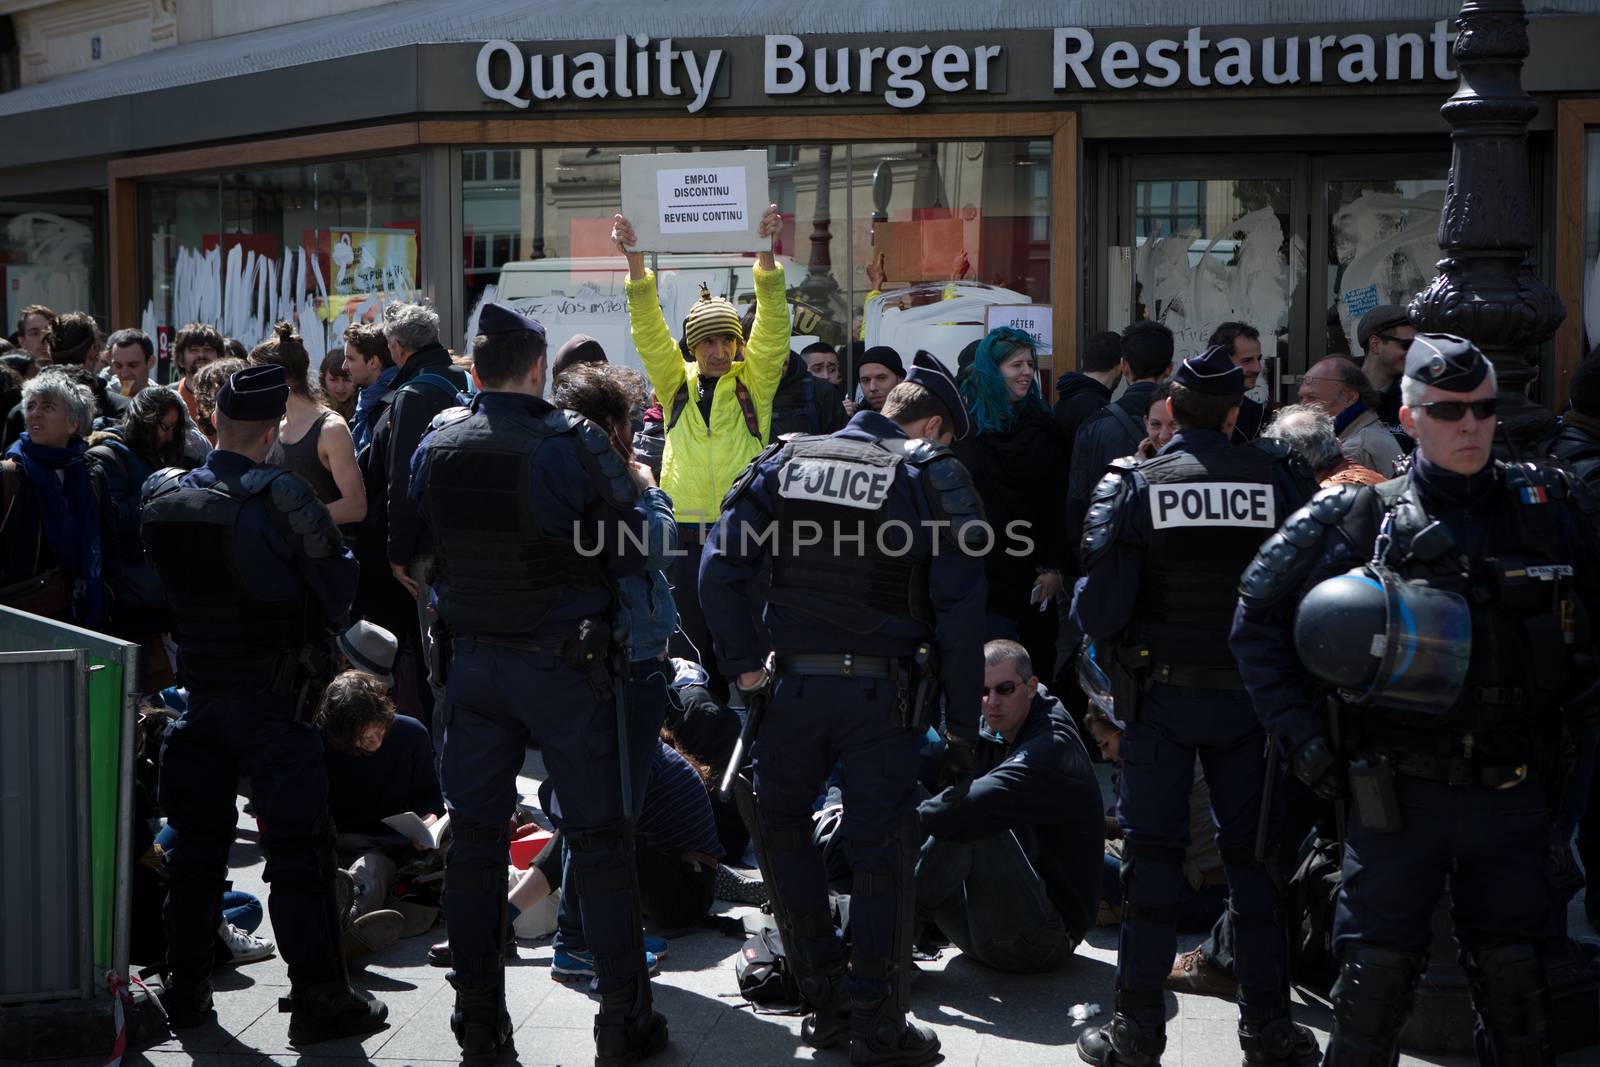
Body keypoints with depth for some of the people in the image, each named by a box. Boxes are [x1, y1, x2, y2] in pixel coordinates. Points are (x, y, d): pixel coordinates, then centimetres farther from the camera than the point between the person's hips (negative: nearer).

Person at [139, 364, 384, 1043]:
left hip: (199, 694, 5)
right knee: (298, 852, 0)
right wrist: (318, 640, 9)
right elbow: (337, 589, -10)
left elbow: (159, 586, 10)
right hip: (273, 701, -5)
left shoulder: (162, 496, -1)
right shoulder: (282, 500, -18)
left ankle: (185, 990, 22)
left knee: (197, 842, 15)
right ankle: (318, 1001, 3)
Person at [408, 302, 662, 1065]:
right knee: (598, 837, 4)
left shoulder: (435, 449, 0)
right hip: (562, 661, -4)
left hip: (472, 661, 4)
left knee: (474, 836, 11)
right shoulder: (574, 444, -15)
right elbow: (629, 553, -12)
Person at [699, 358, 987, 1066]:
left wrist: (744, 665, 4)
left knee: (780, 826, 20)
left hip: (793, 685, 2)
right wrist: (961, 720, -3)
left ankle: (824, 997, 20)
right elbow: (960, 608, -8)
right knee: (878, 850, 6)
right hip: (883, 691, -2)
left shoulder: (784, 463, 7)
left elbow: (720, 569, 0)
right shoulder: (934, 477, -2)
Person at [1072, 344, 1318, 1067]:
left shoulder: (1132, 486, -7)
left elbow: (1100, 605, -11)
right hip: (1252, 696, 1)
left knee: (1153, 853, 6)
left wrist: (1120, 663, 7)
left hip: (1161, 691, -1)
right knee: (1253, 853, 10)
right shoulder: (1280, 479, -4)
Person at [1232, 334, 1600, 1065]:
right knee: (1375, 976, -1)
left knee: (1514, 984, 8)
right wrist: (1302, 730, -1)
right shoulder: (1359, 517, -1)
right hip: (1395, 791, -2)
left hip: (1510, 793, 2)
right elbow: (1258, 618, 5)